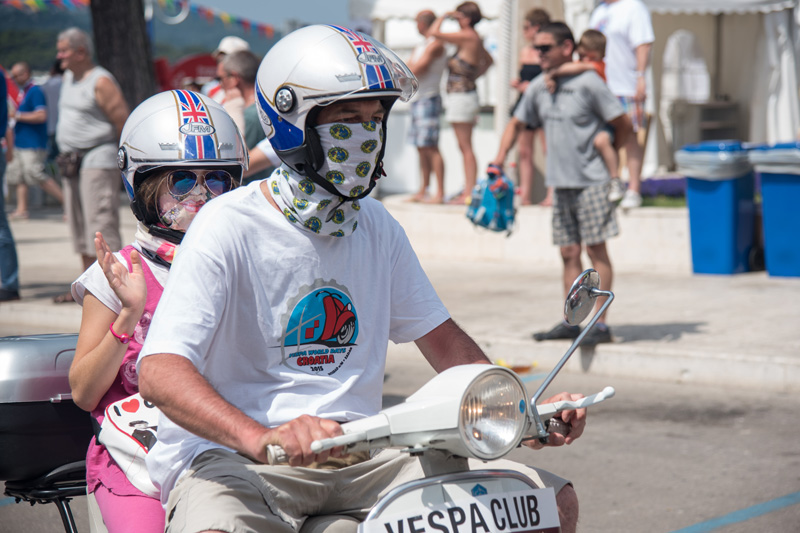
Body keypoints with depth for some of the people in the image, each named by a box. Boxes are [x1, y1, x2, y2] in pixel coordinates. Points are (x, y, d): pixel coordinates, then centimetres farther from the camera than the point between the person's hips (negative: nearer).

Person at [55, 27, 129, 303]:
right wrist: (65, 154, 17)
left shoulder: (101, 82, -13)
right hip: (72, 163, 9)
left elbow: (123, 122, -14)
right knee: (79, 225, 11)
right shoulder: (68, 79, 15)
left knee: (101, 222, -12)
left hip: (97, 160, -9)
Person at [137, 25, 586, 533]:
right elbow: (160, 372, -22)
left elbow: (442, 338, 22)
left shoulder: (378, 228, 13)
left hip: (359, 455, 7)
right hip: (229, 457, -6)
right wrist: (262, 438, -40)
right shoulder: (230, 227, -9)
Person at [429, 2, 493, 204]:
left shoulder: (467, 37, -15)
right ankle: (468, 190, 15)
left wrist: (443, 17, -4)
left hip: (462, 96, -10)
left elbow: (434, 33, -20)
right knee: (464, 147, 12)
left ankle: (469, 193, -6)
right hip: (459, 96, 10)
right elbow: (488, 61, 31)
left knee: (465, 147, -7)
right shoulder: (475, 39, 13)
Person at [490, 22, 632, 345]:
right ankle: (571, 322, 12)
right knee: (569, 253, 7)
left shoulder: (588, 82, -10)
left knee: (595, 249, -6)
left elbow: (623, 124, -6)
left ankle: (600, 324, -5)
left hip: (591, 181, -6)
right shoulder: (538, 88, 9)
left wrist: (607, 155, 3)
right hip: (560, 183, 6)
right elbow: (517, 124, 21)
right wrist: (499, 160, 11)